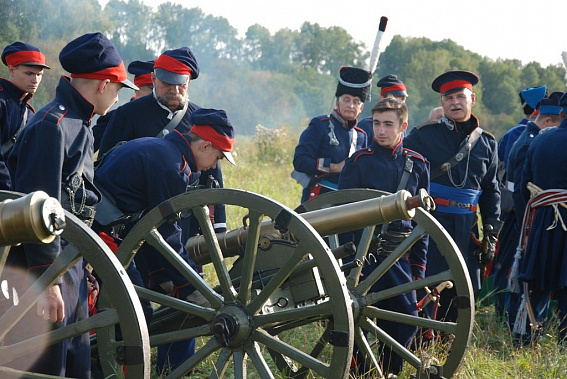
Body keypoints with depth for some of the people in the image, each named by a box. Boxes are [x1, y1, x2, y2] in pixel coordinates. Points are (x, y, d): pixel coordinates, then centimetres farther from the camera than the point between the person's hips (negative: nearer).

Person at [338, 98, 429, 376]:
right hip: (364, 255, -3)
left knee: (407, 320, -1)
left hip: (401, 257, 3)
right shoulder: (359, 160, -2)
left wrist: (418, 266, 7)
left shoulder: (418, 164, 7)